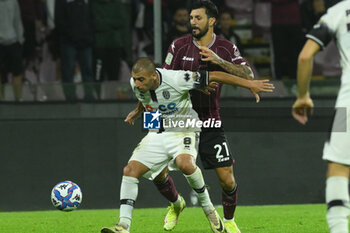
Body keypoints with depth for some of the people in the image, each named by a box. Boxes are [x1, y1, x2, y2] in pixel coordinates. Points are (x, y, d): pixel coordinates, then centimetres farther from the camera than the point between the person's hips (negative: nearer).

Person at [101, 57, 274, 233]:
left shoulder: (176, 79, -25)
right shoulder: (136, 83, -8)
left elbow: (215, 76, -18)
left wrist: (249, 84, -12)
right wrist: (137, 112, 39)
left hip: (182, 132, -5)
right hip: (156, 135, 5)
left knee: (184, 164, -36)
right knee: (130, 170, -14)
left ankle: (207, 207, -12)